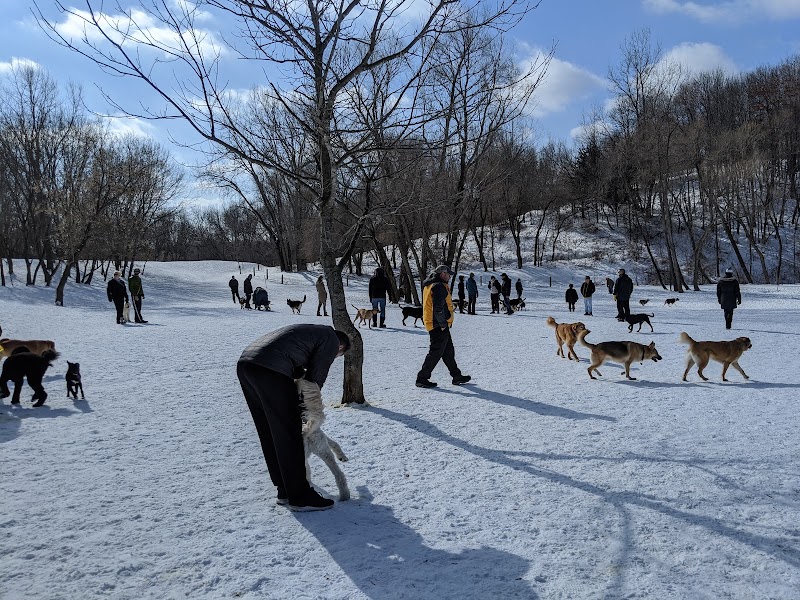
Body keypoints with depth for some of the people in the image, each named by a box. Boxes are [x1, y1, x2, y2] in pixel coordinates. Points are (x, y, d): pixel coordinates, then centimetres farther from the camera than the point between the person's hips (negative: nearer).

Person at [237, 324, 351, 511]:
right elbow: (315, 378, 5)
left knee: (269, 433, 16)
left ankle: (285, 490, 26)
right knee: (288, 435, -1)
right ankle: (300, 497, 6)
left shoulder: (312, 331, 34)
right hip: (270, 370, -9)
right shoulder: (331, 341, 9)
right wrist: (304, 410, 18)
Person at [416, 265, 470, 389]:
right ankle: (422, 378, 2)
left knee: (448, 351, 17)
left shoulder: (429, 285, 16)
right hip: (439, 326, -11)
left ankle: (456, 376, 26)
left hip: (432, 324, 11)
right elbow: (438, 309, -24)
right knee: (436, 352, -3)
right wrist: (443, 324, -16)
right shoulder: (439, 286, -17)